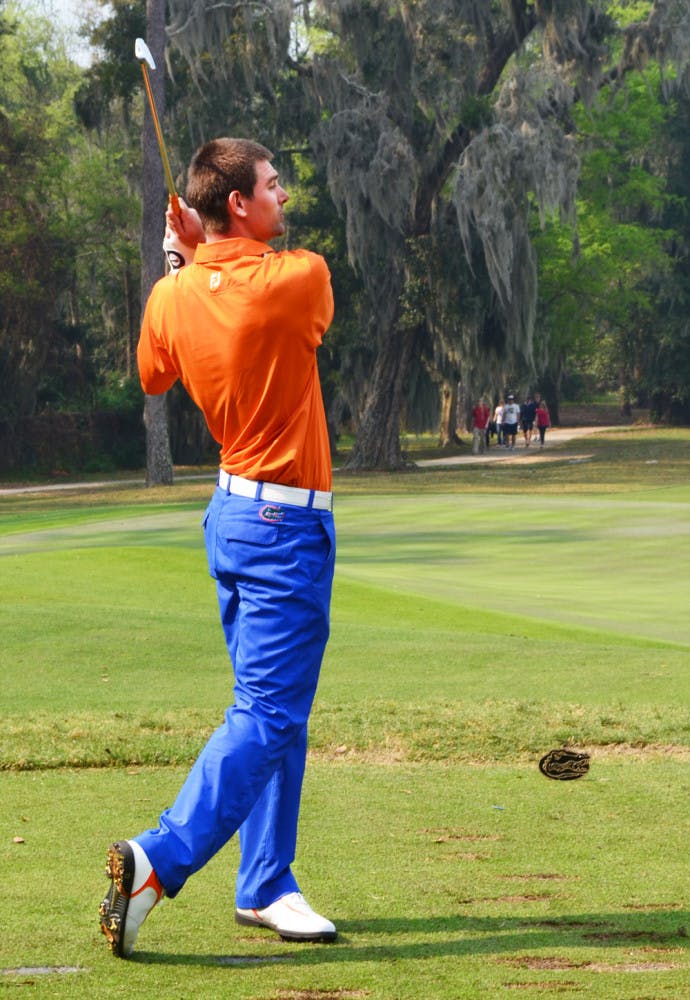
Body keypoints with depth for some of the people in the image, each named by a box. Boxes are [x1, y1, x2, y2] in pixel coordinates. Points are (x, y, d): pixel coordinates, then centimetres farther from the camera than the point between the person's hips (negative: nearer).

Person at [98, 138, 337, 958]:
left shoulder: (172, 298, 0)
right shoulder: (299, 278, -17)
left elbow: (152, 377, 21)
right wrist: (205, 248, 10)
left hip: (232, 511, 8)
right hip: (286, 524, -8)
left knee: (274, 710, 14)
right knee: (266, 717, -9)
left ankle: (266, 886, 17)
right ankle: (159, 860, -19)